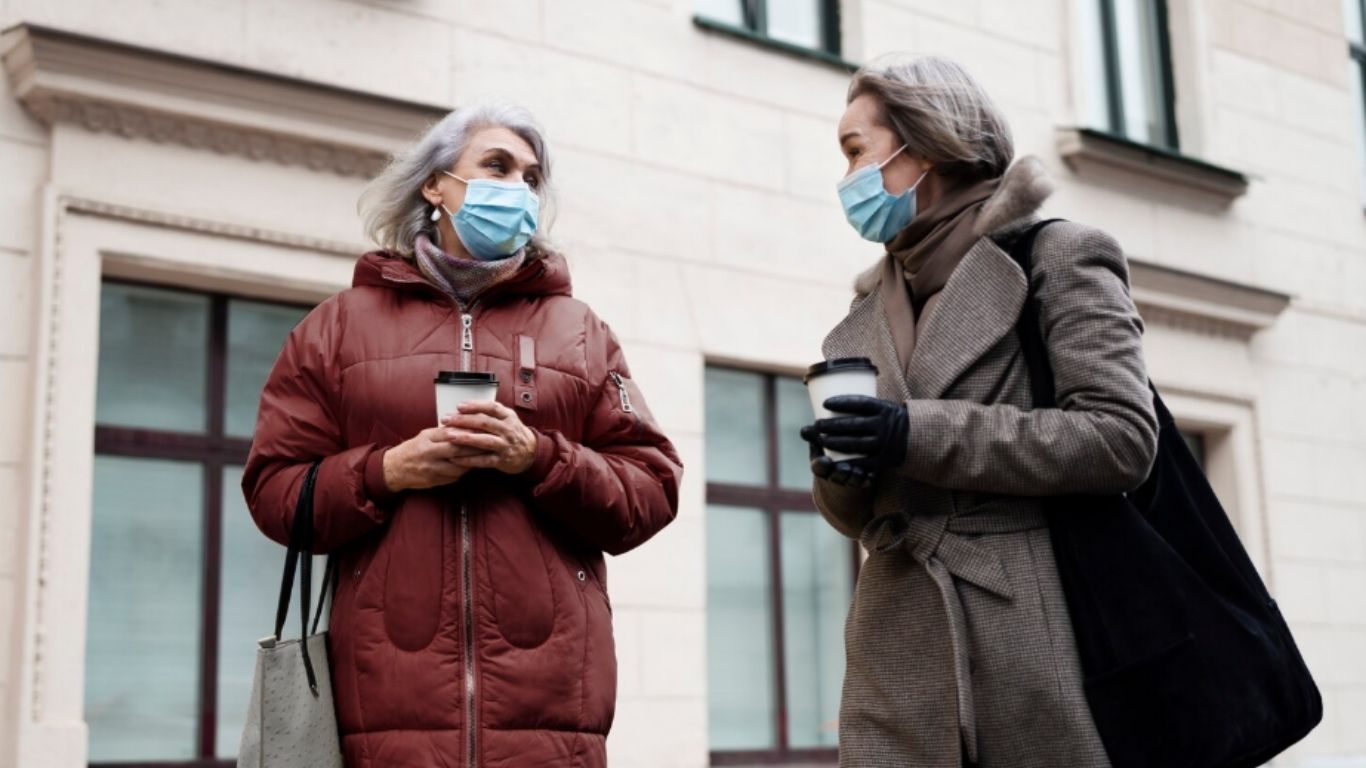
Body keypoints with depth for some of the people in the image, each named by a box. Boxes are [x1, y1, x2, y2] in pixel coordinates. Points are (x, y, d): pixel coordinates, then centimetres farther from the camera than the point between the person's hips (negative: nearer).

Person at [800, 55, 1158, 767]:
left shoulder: (1057, 255, 1)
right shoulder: (868, 310, 18)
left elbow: (1123, 438, -12)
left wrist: (922, 435, -16)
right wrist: (839, 473, -4)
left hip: (1037, 634, -5)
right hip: (900, 652, 5)